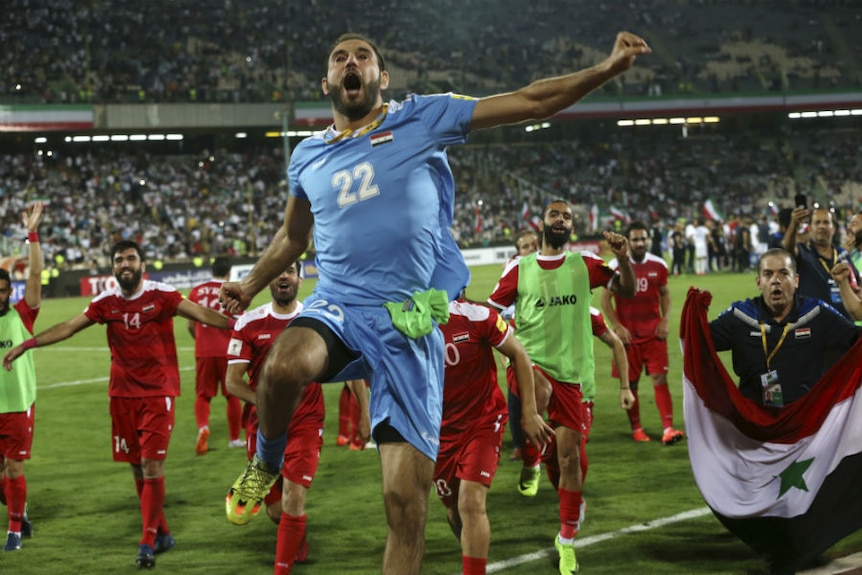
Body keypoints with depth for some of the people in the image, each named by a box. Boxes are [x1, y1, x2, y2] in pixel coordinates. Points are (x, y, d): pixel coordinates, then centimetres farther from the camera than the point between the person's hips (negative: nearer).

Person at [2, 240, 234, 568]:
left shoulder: (161, 295, -8)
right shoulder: (106, 302, 3)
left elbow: (200, 313, -16)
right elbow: (68, 327, 7)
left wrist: (236, 325, -29)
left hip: (158, 393, -4)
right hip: (123, 394, 4)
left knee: (152, 467, -10)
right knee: (137, 469, 8)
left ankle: (147, 543, -5)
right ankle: (162, 533, 23)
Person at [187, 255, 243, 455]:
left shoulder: (196, 291, 4)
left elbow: (191, 326, 10)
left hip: (203, 352, 1)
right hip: (227, 351, -1)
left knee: (202, 395, 8)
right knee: (233, 396, 12)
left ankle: (203, 427, -19)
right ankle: (234, 439, 19)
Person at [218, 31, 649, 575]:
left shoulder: (422, 119, 5)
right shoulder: (308, 156, 17)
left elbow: (529, 101, 2)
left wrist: (606, 69, -7)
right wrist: (251, 285, 33)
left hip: (408, 326, -2)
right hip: (338, 305, 2)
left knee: (407, 498, -7)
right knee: (284, 367, -35)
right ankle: (267, 463, -3)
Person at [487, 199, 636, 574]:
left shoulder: (584, 265, 5)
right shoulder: (519, 269, 3)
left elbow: (627, 290, -1)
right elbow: (488, 313, 8)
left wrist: (623, 258, -18)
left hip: (572, 371, 1)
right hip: (531, 362, -1)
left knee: (570, 458, 3)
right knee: (538, 389, -38)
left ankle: (567, 539, 18)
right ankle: (530, 463, -12)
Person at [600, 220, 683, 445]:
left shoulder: (658, 265, 3)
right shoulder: (615, 266, -5)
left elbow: (664, 293, 14)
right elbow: (605, 298, -1)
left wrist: (666, 320, 0)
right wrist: (617, 327, -9)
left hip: (654, 333, 1)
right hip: (628, 334, -1)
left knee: (660, 378, -8)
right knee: (630, 382, 5)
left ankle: (668, 428, -12)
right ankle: (636, 428, 18)